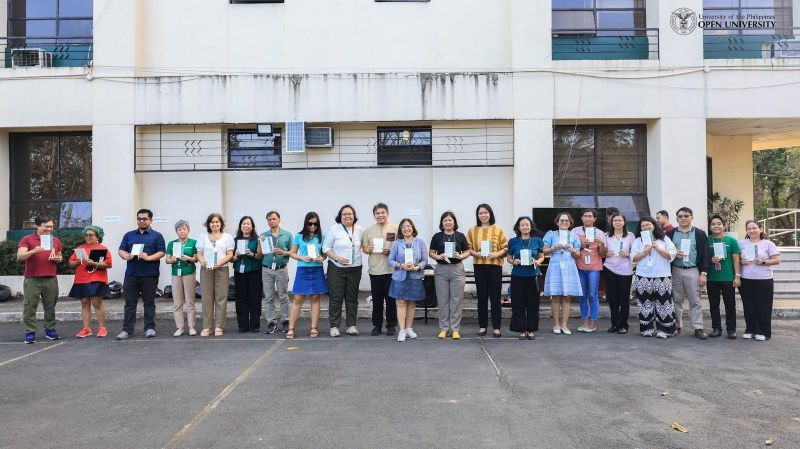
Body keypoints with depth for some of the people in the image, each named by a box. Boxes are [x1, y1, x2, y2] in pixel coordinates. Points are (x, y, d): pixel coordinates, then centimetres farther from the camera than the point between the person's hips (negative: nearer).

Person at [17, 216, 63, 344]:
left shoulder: (55, 240, 14)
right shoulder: (27, 239, 0)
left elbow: (59, 257, 24)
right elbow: (19, 257, -9)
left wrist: (57, 259, 0)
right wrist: (33, 251, -26)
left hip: (51, 279, 4)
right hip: (32, 280, -3)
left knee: (50, 306, 6)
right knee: (30, 307, -1)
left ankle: (50, 330, 13)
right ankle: (30, 333, 2)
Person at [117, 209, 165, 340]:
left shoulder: (156, 236, 6)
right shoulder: (129, 235, 17)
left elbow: (161, 252, -2)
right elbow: (121, 251, 11)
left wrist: (148, 258, -19)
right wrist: (127, 256, -11)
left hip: (149, 275, -3)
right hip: (131, 274, 3)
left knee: (149, 302, 3)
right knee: (130, 303, 4)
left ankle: (150, 328, 10)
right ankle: (127, 329, 8)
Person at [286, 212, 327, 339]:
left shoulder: (321, 237, 7)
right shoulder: (299, 236, 3)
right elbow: (292, 253, 5)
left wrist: (322, 258, -10)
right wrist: (302, 258, -12)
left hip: (317, 270, 1)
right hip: (303, 270, -1)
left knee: (315, 299, 5)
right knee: (298, 299, 0)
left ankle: (314, 328, 11)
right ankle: (291, 328, 3)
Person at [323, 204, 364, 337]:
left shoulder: (360, 230, 6)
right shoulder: (334, 229, -4)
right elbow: (326, 248, -4)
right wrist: (337, 258, -16)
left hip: (355, 268, 3)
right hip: (337, 268, -3)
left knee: (352, 297, 8)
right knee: (336, 297, -1)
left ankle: (352, 325, 16)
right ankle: (334, 326, 7)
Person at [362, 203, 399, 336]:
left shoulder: (395, 229, 1)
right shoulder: (368, 230, 10)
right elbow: (364, 248, 13)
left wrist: (390, 251, -15)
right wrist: (368, 249, -9)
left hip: (390, 270, -2)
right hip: (374, 270, 2)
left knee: (391, 300, 3)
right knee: (376, 300, 8)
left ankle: (391, 325, 15)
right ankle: (377, 325, 19)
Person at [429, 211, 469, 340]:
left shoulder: (460, 236, 4)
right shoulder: (437, 236, 4)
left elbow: (467, 252, 8)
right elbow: (431, 253, 6)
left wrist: (460, 256, -12)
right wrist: (438, 257, -13)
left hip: (457, 269, 0)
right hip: (441, 270, 0)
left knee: (456, 300, 2)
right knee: (442, 300, 4)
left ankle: (455, 329, 10)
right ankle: (443, 328, 13)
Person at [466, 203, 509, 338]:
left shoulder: (497, 229, 3)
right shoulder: (473, 230, 6)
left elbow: (505, 247, 2)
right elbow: (468, 248, 5)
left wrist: (497, 254, -15)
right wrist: (475, 253, -13)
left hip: (495, 266, -1)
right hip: (479, 266, 1)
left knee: (495, 297, 2)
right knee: (482, 297, 7)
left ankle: (496, 327, 9)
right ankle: (482, 326, 16)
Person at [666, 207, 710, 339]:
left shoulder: (700, 234, 2)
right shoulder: (670, 233, 6)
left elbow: (704, 255, -1)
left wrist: (703, 273, -7)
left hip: (693, 271, -2)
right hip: (675, 271, 2)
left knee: (695, 301, 0)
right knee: (676, 300, 8)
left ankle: (698, 328, 4)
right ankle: (677, 326, 17)